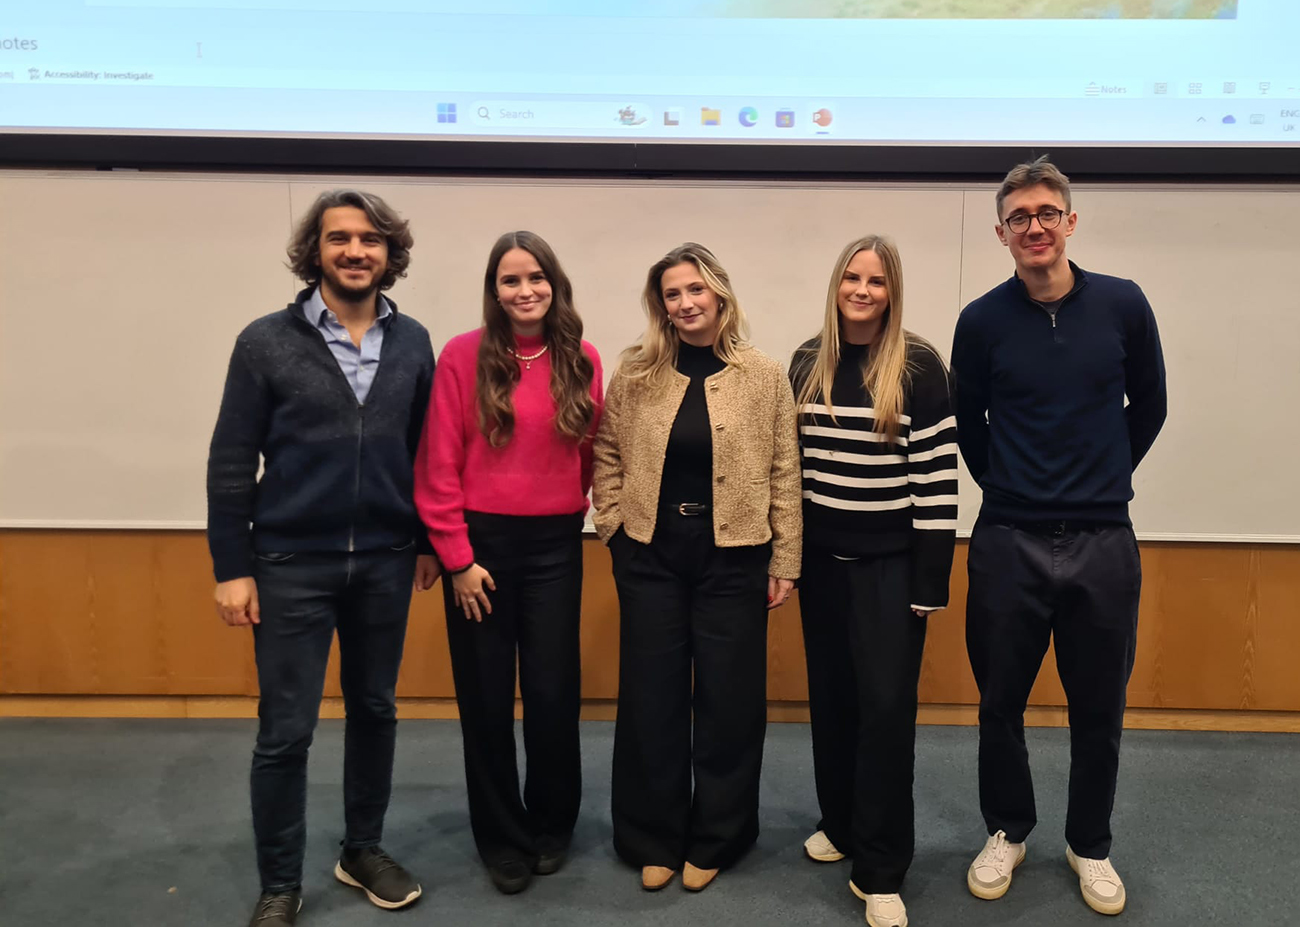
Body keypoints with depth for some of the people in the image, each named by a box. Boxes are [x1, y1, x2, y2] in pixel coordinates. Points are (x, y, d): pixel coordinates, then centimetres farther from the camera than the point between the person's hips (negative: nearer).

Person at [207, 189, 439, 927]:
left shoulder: (412, 343, 3)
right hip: (291, 563, -2)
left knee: (375, 710, 15)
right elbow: (231, 462, -4)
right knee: (286, 731, 5)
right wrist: (231, 567, -6)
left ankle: (365, 850, 34)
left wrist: (427, 541, 8)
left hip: (385, 561, 3)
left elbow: (426, 450, 8)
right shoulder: (267, 342, -5)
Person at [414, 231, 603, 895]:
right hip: (482, 543, -2)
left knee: (552, 692, 7)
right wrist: (456, 557, -8)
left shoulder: (583, 361, 1)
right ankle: (503, 838, 29)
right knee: (487, 697, 9)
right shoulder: (464, 355, -7)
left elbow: (592, 454, 9)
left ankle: (552, 826, 32)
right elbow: (438, 466, -7)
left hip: (556, 545, 2)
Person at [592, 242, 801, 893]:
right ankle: (652, 839, 27)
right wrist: (614, 526, -2)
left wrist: (785, 561, -3)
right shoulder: (636, 374, 2)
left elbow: (784, 473, -2)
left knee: (728, 699, 7)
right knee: (651, 696, 10)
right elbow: (607, 456, 8)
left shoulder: (764, 377, -2)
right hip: (649, 553, 1)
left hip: (732, 556, -1)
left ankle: (713, 840, 27)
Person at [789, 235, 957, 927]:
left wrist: (930, 581, -12)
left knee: (886, 703, -2)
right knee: (830, 695, 13)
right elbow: (791, 463, 10)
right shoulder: (807, 362, 5)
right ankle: (840, 823, 34)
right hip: (821, 556, 4)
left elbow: (938, 477, -11)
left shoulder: (919, 366, -9)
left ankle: (881, 870, 11)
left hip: (890, 560, -4)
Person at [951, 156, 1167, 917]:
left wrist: (1105, 479, 12)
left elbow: (1149, 408, 11)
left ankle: (1091, 846, 33)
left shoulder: (1122, 304, -2)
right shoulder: (983, 320, -4)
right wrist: (1005, 486, 10)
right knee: (1001, 704, 11)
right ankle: (1008, 833, 33)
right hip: (1008, 541, 0)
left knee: (1099, 710, 12)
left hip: (1103, 541, 1)